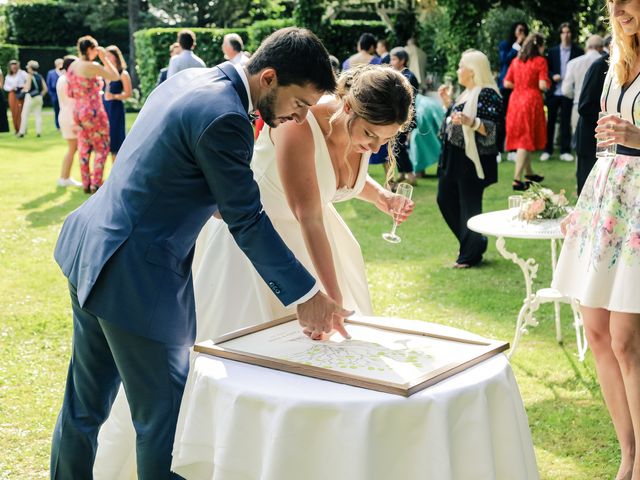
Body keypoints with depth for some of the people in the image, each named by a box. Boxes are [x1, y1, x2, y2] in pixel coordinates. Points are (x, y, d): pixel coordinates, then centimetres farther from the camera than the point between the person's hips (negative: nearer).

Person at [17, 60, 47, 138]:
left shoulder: (30, 76, -8)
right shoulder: (40, 76, 10)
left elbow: (27, 88, -15)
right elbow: (45, 89, 7)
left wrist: (23, 90, 4)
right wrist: (41, 95, 15)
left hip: (30, 97, -5)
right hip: (39, 97, 6)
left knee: (25, 115, 0)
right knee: (38, 115, 7)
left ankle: (22, 132, -2)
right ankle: (38, 132, 1)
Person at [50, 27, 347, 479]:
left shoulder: (191, 80, 8)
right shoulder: (223, 117, -21)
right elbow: (247, 222, -17)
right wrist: (306, 295, -9)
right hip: (137, 279, -10)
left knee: (86, 403, 21)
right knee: (164, 416, 5)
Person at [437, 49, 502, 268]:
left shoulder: (487, 94, -14)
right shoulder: (467, 93, 14)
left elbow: (491, 128, -21)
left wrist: (469, 121, -35)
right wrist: (447, 101, 14)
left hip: (472, 159, -10)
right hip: (454, 156, 10)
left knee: (469, 205, -1)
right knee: (445, 199, 15)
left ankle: (470, 254, 13)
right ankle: (470, 243, 29)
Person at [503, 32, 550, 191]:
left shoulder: (516, 61, 9)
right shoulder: (540, 61, -7)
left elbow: (507, 83, 6)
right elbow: (543, 85, -14)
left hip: (516, 100, 6)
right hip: (531, 101, -6)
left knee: (521, 138, 16)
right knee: (526, 140, -2)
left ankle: (529, 174, 30)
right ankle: (517, 180, -8)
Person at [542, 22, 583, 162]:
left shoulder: (578, 51, 3)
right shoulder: (553, 51, 8)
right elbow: (546, 69, 9)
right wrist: (552, 76, -9)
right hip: (553, 91, 1)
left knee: (566, 122, 3)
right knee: (550, 121, 6)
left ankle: (565, 151, 9)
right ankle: (547, 150, 13)